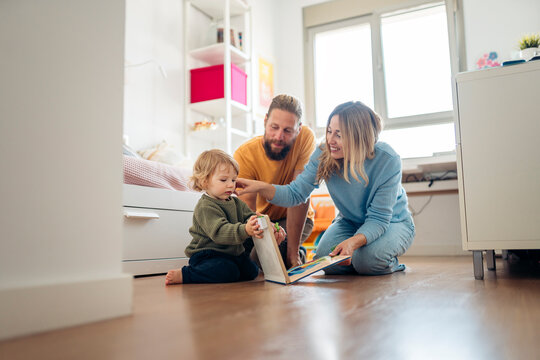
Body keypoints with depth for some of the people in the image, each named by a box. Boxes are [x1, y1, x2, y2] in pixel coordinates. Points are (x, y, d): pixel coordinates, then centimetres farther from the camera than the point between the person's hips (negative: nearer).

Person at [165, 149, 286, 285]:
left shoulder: (236, 203, 9)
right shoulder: (205, 207, -19)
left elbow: (251, 218, 4)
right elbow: (220, 232, -32)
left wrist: (271, 229, -17)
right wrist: (245, 230, -48)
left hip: (233, 253, 9)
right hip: (207, 255, -9)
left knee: (251, 271, 3)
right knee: (229, 272, -30)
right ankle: (184, 274, -18)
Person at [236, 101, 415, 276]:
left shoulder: (387, 160, -30)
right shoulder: (324, 154, -20)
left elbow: (379, 218, -28)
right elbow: (296, 193, -18)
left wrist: (353, 242, -48)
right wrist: (261, 187, -37)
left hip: (392, 222, -3)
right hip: (350, 221, 3)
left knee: (368, 260, -30)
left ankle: (390, 264, 6)